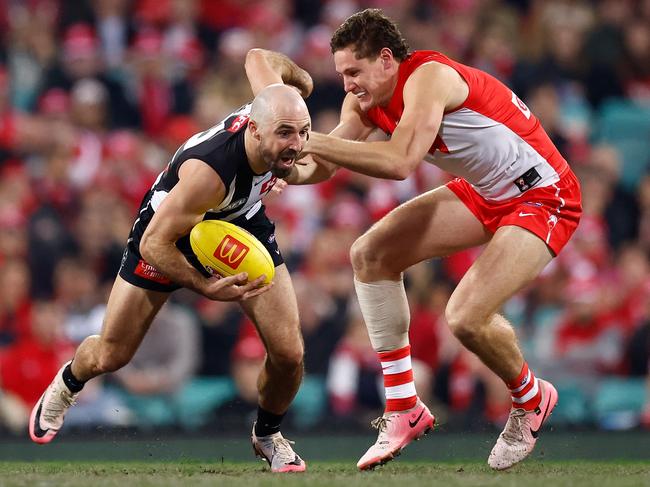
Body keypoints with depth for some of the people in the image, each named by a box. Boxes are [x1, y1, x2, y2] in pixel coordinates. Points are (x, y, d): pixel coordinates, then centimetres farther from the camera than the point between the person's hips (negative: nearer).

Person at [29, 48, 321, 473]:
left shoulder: (275, 101, -29)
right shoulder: (208, 171, -45)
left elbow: (257, 57, -4)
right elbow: (154, 244, -34)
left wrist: (303, 81, 13)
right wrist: (206, 287, -44)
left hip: (242, 220, 5)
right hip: (169, 227, -5)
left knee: (289, 354, -10)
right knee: (109, 356, 7)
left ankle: (268, 435, 21)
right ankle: (69, 383, 45)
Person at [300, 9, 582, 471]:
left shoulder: (428, 77, -28)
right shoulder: (366, 100, -1)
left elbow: (400, 161, -40)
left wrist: (313, 142, -39)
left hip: (543, 196, -9)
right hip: (484, 192, 9)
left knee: (466, 318, -23)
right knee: (370, 255, -1)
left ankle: (531, 398, 11)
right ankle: (404, 409, 5)